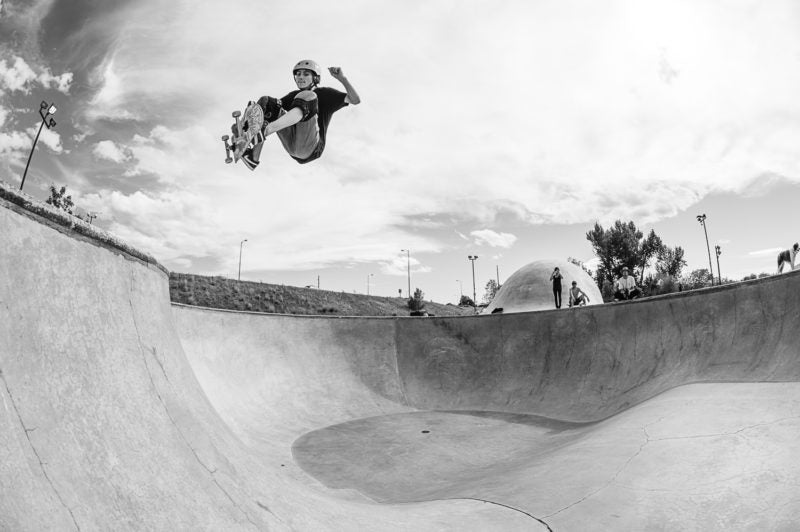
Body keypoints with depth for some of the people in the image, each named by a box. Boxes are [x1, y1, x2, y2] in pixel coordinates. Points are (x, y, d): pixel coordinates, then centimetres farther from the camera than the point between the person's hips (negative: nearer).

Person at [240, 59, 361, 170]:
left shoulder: (325, 93, 15)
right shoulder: (293, 95, 29)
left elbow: (355, 100, 4)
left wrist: (342, 78, -8)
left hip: (311, 147, -5)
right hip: (291, 144, 5)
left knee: (307, 97, -22)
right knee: (265, 101, -2)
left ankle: (263, 131, -41)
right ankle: (253, 158, -21)